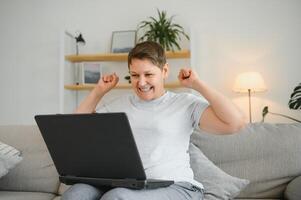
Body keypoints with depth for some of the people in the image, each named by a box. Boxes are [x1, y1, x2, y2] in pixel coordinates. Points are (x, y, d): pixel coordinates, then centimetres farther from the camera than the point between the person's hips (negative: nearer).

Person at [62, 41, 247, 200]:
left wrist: (198, 85, 0)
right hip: (125, 185, 4)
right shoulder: (120, 104, 19)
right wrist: (99, 91, 19)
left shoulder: (186, 103, 6)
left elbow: (236, 123, -5)